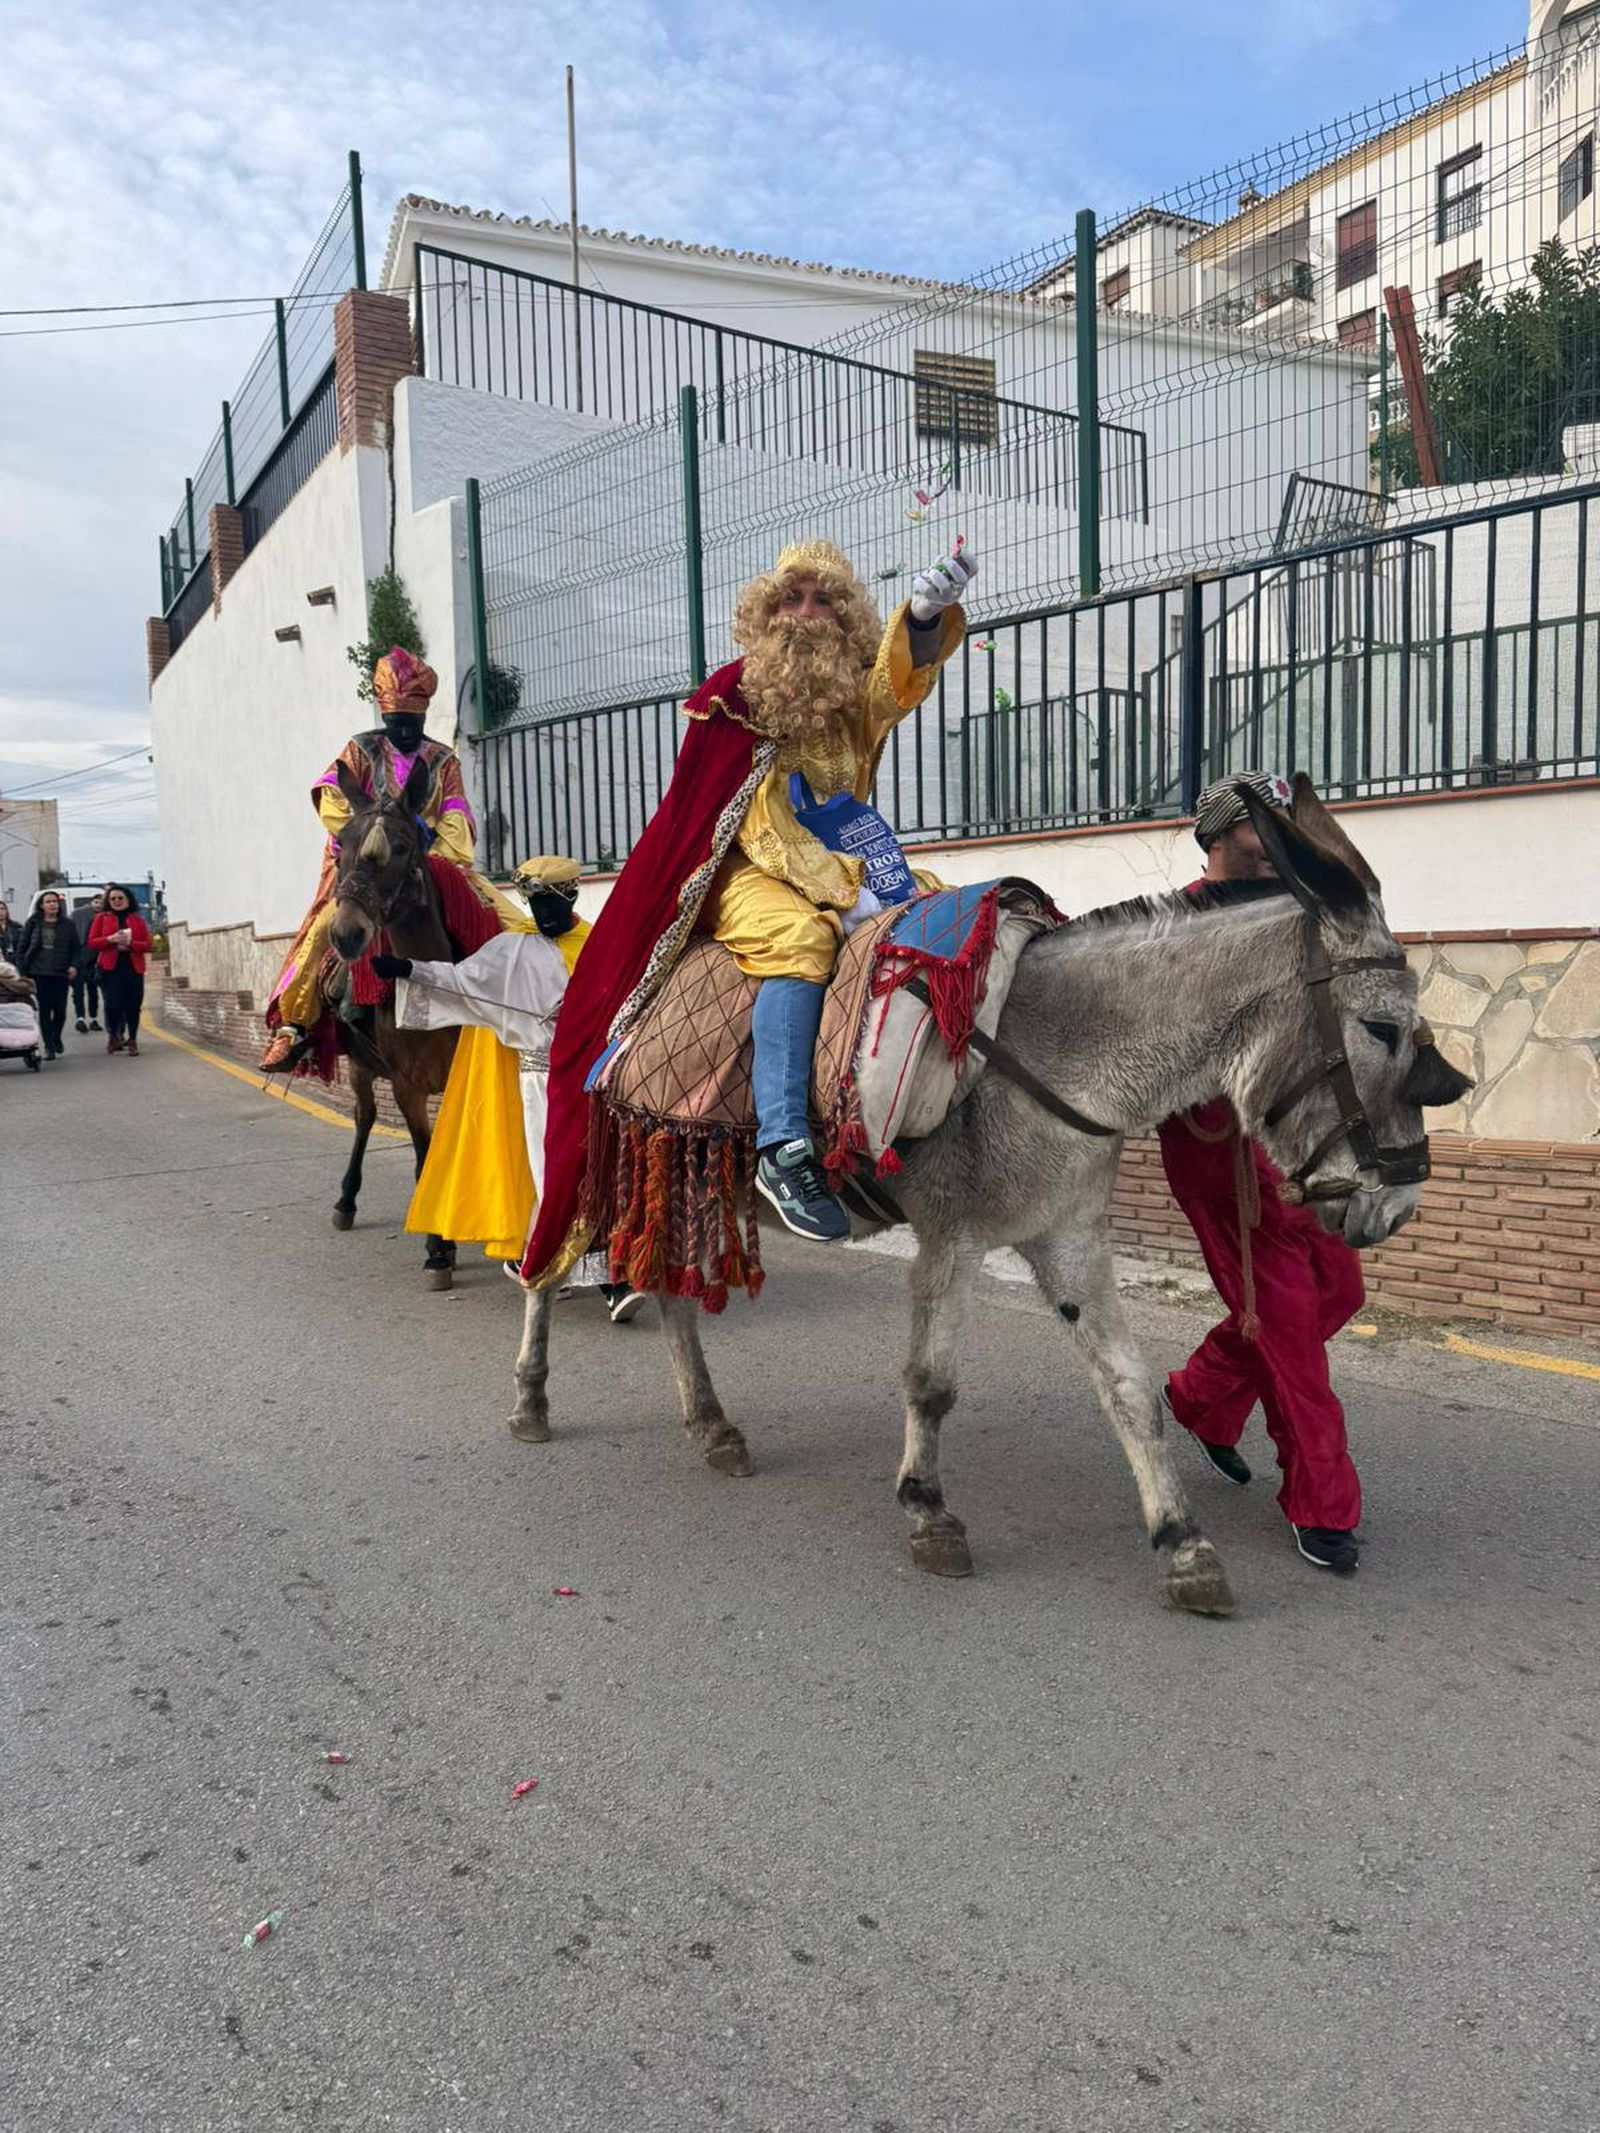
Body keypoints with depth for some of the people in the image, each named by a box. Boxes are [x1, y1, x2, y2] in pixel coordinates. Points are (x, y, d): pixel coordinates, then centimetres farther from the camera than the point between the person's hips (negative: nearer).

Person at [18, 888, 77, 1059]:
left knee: (60, 1009, 0)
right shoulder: (33, 923, 5)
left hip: (61, 973, 0)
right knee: (44, 1009, -1)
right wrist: (21, 969, -1)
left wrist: (74, 965, -5)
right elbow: (22, 947, 6)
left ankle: (55, 1039, 26)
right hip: (39, 973, 0)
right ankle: (49, 1046, 3)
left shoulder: (67, 924, 6)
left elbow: (75, 948, 9)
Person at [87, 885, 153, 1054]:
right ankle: (113, 1035, 13)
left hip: (133, 968, 1)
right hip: (111, 968, -1)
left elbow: (147, 945, 7)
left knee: (133, 1006, -2)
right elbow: (92, 943, 4)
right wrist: (111, 939, -12)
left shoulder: (138, 921, 12)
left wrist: (131, 943, -11)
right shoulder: (101, 919, 11)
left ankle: (132, 1040, 7)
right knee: (113, 1004, -9)